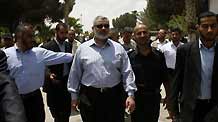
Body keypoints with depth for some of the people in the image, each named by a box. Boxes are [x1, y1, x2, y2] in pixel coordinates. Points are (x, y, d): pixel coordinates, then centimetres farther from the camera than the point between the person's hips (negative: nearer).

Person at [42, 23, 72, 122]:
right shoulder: (47, 46, -9)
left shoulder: (69, 45, 7)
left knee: (67, 111, 14)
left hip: (68, 81, 5)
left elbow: (72, 61, 11)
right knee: (57, 113, 8)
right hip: (55, 84, -4)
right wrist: (49, 74, -25)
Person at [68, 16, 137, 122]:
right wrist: (74, 96, 6)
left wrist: (130, 95, -5)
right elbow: (75, 74, 6)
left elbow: (127, 73, 2)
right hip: (89, 98, 0)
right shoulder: (82, 49, 3)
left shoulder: (118, 48, 4)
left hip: (114, 97, 1)